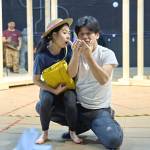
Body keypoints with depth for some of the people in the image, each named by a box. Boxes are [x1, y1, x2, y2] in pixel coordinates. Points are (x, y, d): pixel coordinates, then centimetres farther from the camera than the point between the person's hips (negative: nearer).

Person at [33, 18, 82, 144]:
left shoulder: (69, 50, -12)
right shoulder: (42, 56, -17)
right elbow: (36, 80, -10)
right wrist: (54, 91, -16)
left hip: (67, 88, 1)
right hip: (49, 88, -1)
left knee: (71, 103, -29)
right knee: (45, 101, -32)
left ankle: (72, 132, 0)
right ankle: (45, 133, -6)